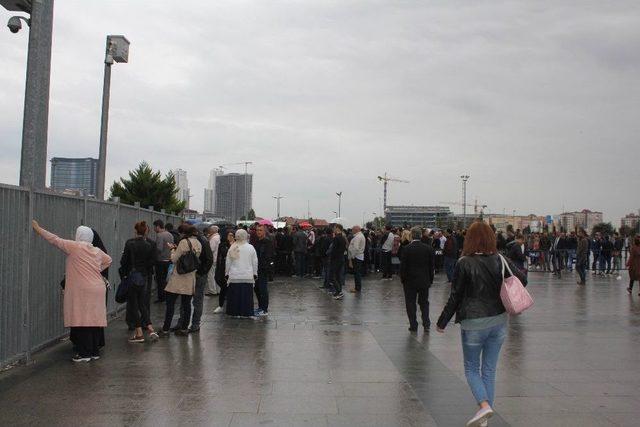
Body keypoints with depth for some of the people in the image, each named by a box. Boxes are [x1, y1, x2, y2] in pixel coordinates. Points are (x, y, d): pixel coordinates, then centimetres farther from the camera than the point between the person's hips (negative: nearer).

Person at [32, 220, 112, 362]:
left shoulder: (74, 247, -5)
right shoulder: (97, 251, 13)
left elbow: (54, 239, 2)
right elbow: (108, 260, 31)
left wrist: (38, 228, 12)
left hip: (82, 291, -6)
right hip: (98, 290, 6)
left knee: (82, 321, -2)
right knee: (94, 319, 9)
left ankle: (85, 353, -1)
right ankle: (95, 351, 15)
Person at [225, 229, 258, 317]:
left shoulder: (232, 248, -2)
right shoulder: (250, 248, -2)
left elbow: (228, 262, 4)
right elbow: (255, 262, 4)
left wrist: (227, 273, 15)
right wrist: (255, 273, 14)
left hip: (234, 276, 0)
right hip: (248, 276, 0)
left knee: (235, 294, 6)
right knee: (246, 295, 3)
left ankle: (235, 312, 11)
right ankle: (246, 313, 6)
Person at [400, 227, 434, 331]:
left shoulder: (406, 249, -12)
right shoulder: (428, 248, -3)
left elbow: (403, 266, -9)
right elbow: (432, 266, 2)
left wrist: (402, 279, 2)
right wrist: (430, 280, 11)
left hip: (410, 281, -3)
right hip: (424, 281, 3)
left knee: (410, 303, 6)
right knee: (424, 302, 15)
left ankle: (413, 326, 8)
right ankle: (426, 324, 12)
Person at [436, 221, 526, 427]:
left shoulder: (464, 263, -12)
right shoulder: (501, 260, -1)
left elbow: (455, 297, -9)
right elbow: (522, 280, 6)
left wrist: (442, 322, 0)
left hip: (474, 324, -4)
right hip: (499, 321, 4)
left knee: (471, 368, 11)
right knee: (490, 370, 13)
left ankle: (484, 405, -11)